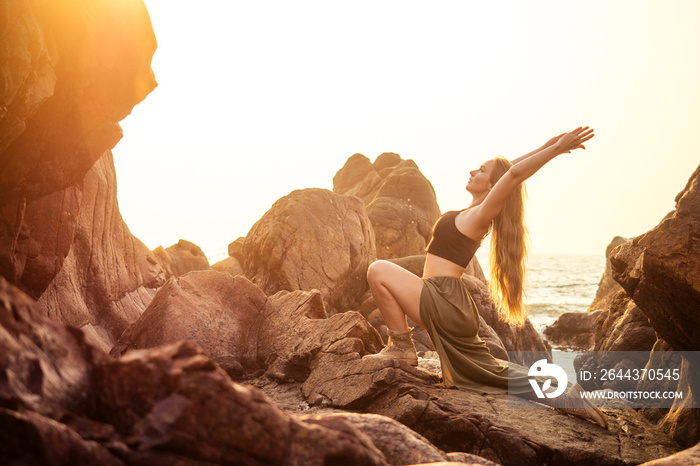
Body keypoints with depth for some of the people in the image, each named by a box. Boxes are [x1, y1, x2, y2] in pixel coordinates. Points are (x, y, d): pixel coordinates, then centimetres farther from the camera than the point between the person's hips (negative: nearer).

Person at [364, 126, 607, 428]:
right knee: (490, 374, 15)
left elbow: (514, 173, -22)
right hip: (451, 306, 9)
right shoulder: (474, 213, 12)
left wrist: (556, 148, -20)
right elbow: (511, 171, 23)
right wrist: (550, 146, 20)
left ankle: (401, 347, -6)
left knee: (379, 270, -12)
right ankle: (562, 395, 13)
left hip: (442, 301, -9)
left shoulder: (479, 215, -10)